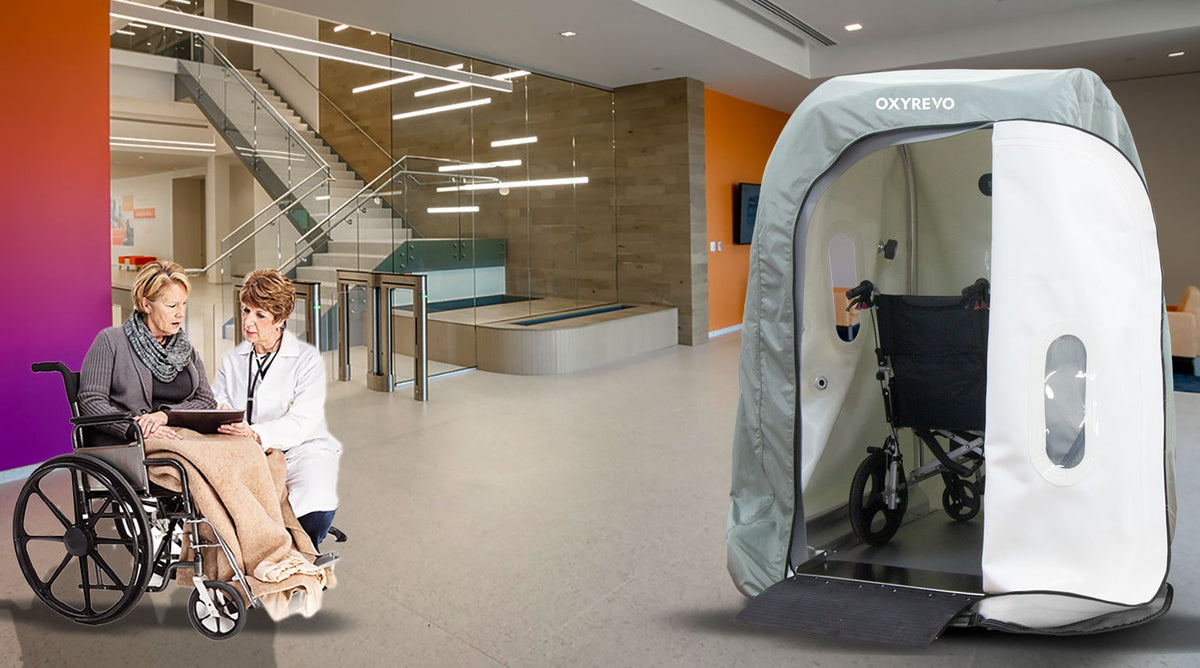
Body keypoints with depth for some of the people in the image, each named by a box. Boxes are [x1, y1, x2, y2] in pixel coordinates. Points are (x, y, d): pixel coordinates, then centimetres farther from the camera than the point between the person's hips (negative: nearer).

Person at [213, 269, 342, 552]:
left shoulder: (308, 359, 2)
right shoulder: (231, 361, 19)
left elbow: (302, 420, -11)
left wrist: (257, 434, -30)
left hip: (300, 451, -2)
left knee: (317, 498, -34)